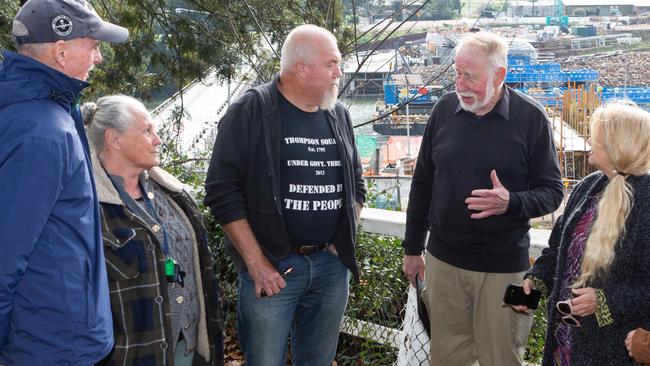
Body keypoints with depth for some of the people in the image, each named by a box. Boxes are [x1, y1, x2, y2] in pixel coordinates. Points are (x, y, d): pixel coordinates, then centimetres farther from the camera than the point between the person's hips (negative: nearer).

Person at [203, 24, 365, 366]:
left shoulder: (339, 116, 9)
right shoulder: (251, 111, -8)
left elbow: (356, 183, 19)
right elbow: (222, 190, -12)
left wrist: (344, 243, 7)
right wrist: (255, 262, -14)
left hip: (332, 267, 5)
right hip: (272, 267, -5)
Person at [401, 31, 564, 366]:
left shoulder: (531, 118, -8)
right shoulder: (444, 109, 1)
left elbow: (551, 191, -4)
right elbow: (422, 184, 8)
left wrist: (512, 202, -25)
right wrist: (412, 248, 11)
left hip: (503, 266, -3)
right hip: (442, 261, 3)